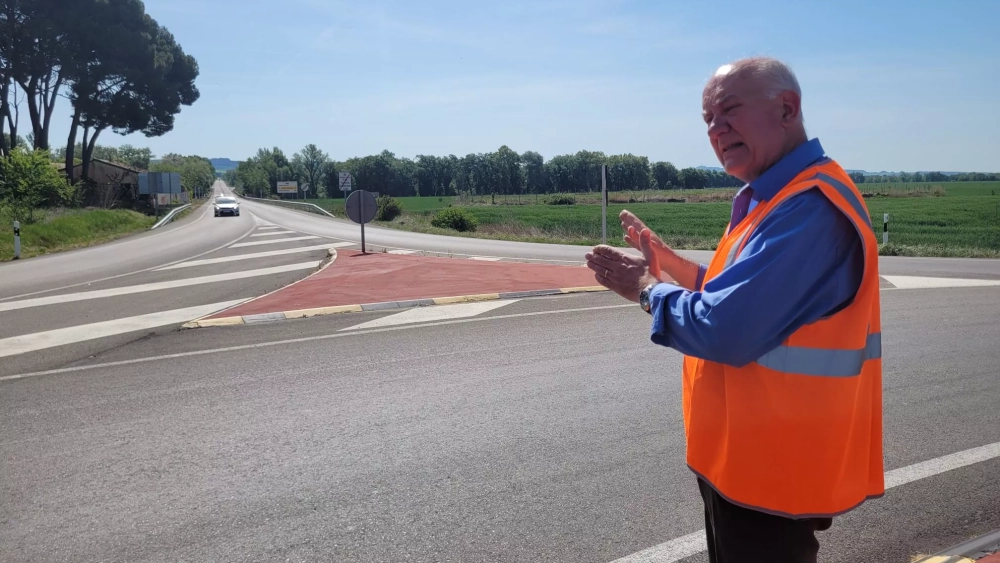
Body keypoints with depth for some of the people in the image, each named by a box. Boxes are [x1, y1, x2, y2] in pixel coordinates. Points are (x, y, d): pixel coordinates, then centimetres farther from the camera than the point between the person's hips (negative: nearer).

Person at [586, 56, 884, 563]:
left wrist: (646, 287, -13)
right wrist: (665, 261, 5)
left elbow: (724, 331, -30)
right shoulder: (772, 198, 9)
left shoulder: (810, 208, -26)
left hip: (772, 472, -10)